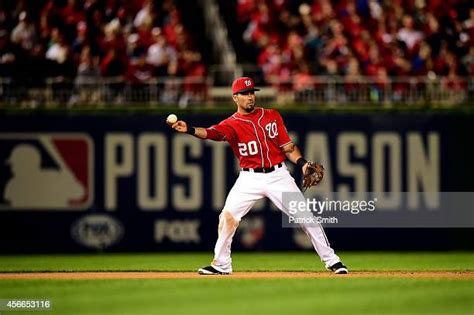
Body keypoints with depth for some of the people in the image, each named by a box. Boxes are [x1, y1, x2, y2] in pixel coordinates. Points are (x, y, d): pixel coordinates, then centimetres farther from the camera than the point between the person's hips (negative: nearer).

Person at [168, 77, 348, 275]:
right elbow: (213, 133, -23)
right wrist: (189, 130, -43)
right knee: (228, 216, -13)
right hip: (250, 178, -1)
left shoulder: (272, 116, 6)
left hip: (278, 175, 1)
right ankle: (221, 264, 3)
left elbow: (287, 146, 6)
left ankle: (331, 260, 9)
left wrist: (302, 162, -13)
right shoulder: (231, 124, -3)